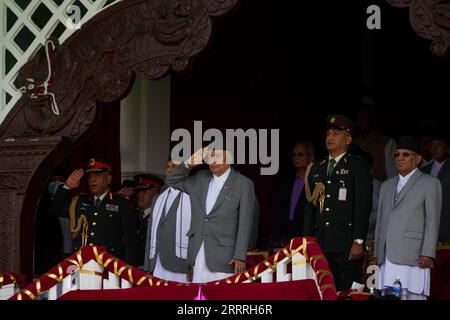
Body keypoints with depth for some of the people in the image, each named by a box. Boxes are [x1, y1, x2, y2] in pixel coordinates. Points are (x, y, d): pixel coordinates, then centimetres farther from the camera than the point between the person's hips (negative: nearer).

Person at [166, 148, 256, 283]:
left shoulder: (243, 184, -4)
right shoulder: (201, 178, 12)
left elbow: (245, 224, -6)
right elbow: (171, 181, 20)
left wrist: (240, 256, -12)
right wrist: (188, 164, 2)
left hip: (223, 256, -5)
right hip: (198, 253, 5)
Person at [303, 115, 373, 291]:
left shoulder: (358, 166, 1)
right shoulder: (316, 168, 17)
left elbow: (363, 205, -6)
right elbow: (310, 206, 17)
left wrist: (358, 241, -13)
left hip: (346, 244, -5)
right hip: (320, 243, 5)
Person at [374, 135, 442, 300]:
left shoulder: (430, 183, 7)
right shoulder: (387, 185, 24)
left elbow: (432, 221, -1)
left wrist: (428, 254, -9)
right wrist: (377, 252, 14)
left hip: (414, 256, -5)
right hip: (387, 257, 5)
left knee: (415, 296, -11)